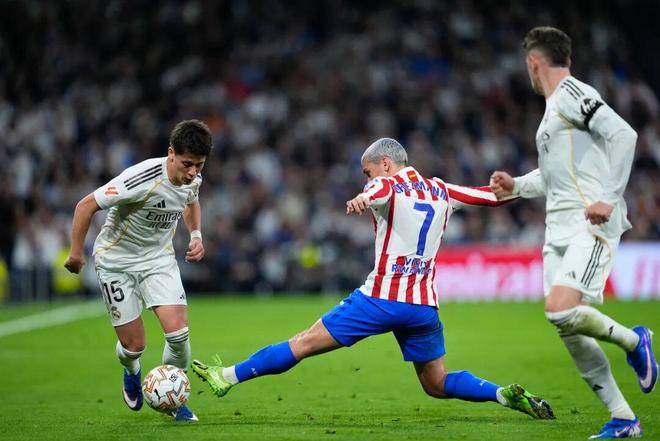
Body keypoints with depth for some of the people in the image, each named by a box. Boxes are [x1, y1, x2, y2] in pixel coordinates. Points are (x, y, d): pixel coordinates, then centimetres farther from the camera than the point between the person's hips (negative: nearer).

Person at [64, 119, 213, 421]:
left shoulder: (193, 180, -11)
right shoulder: (143, 178, -32)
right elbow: (86, 205, -22)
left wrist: (196, 234, 0)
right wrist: (76, 252, -16)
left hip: (159, 257, 4)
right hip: (116, 261, -4)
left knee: (178, 331, -15)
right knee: (134, 345, -2)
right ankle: (131, 373, 37)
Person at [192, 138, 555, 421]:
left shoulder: (388, 185, -4)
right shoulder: (441, 191, 14)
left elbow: (378, 191, -29)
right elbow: (492, 195, 21)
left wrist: (362, 199, -52)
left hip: (382, 298, -5)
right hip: (424, 304, 5)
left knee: (305, 342, -3)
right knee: (437, 384, 16)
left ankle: (228, 376, -3)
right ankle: (505, 395, -2)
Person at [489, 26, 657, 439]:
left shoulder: (572, 93, -7)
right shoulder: (554, 107, 23)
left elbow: (623, 135, -19)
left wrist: (609, 199, -23)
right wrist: (516, 185, 23)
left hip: (591, 224, -10)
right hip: (559, 230, 10)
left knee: (561, 311, -25)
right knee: (569, 333, 1)